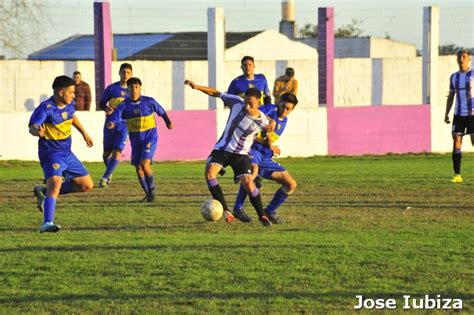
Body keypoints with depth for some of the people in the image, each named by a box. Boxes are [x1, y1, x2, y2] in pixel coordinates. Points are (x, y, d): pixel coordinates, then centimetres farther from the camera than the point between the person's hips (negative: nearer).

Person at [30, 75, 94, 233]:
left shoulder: (69, 105, 2)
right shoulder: (46, 108, -22)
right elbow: (32, 126, -35)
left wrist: (84, 133, 32)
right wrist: (38, 131, -58)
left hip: (67, 154, 8)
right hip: (51, 153, -8)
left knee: (87, 185, 13)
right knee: (55, 183, -32)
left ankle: (44, 192, 21)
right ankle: (47, 223, -36)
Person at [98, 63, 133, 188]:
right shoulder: (112, 88, -1)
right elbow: (102, 103, 6)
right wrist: (106, 108, -16)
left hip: (124, 125, -1)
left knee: (117, 153, -14)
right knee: (107, 153, 9)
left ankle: (105, 178, -4)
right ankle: (109, 173, 38)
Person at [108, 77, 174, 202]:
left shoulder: (149, 102, -9)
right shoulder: (124, 106, -7)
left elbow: (161, 112, 9)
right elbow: (115, 118, -19)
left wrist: (168, 122, 23)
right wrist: (111, 124, -42)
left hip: (150, 138, -3)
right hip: (135, 140, 3)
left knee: (144, 164, -20)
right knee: (138, 168, 5)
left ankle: (151, 190, -2)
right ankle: (149, 195, 21)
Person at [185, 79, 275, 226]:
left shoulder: (262, 122, -14)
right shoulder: (236, 103, -11)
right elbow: (215, 93, -3)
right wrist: (197, 87, -11)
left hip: (241, 154, -2)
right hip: (222, 149, 2)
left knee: (248, 183, -18)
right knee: (209, 172, -22)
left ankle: (262, 216, 2)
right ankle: (226, 211, -20)